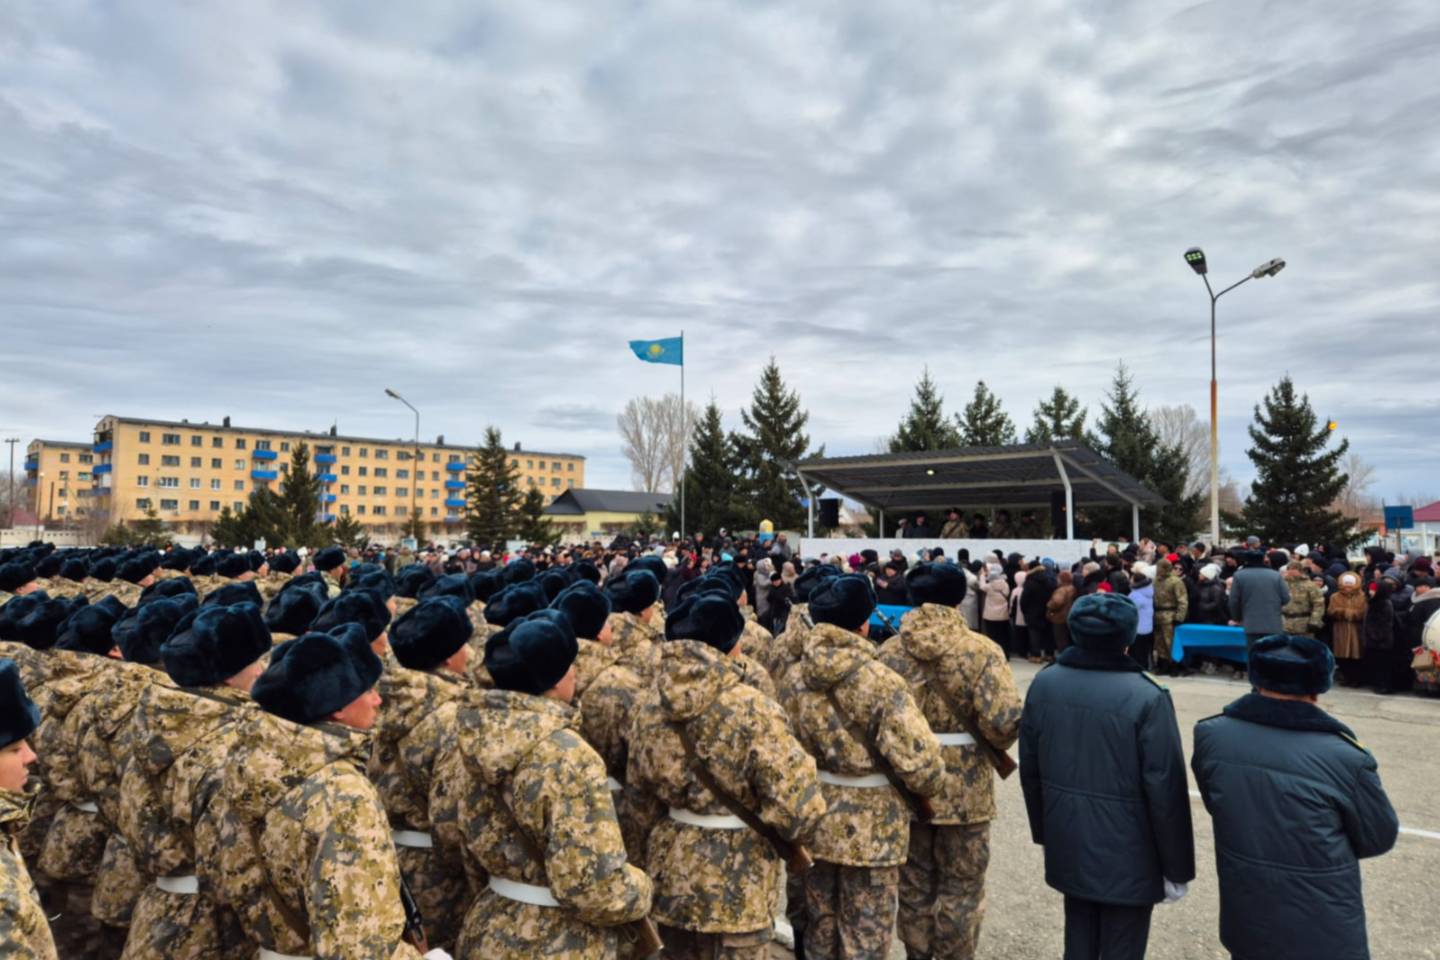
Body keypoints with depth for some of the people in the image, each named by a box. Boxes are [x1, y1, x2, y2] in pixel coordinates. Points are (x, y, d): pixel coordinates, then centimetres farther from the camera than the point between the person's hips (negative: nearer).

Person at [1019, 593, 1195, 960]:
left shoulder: (1044, 683, -4)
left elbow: (1030, 769, 5)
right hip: (1127, 853, -4)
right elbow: (1165, 790, -16)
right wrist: (1176, 867, -4)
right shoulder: (1146, 698, -20)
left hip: (1068, 845, 5)